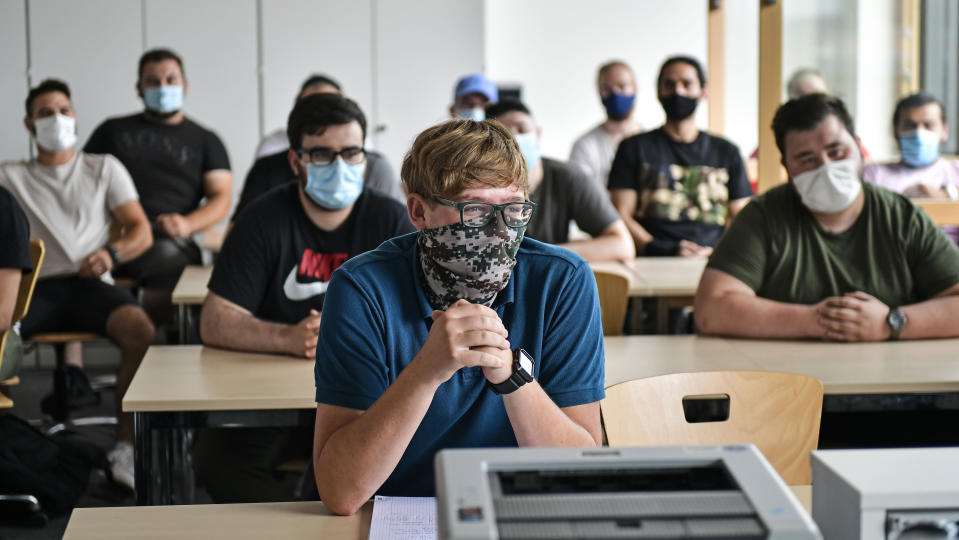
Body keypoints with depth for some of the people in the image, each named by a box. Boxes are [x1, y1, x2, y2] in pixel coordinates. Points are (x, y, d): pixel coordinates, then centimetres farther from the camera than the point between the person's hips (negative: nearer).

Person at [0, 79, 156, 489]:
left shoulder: (103, 169, 22)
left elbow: (141, 232, 13)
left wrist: (111, 253, -6)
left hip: (89, 283, 0)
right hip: (34, 286, 0)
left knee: (141, 331, -34)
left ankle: (125, 448, -28)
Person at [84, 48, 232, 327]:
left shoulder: (204, 140, 25)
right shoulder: (112, 131, 29)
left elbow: (221, 198, 13)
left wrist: (187, 224, -9)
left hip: (168, 240, -1)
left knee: (169, 257, -40)